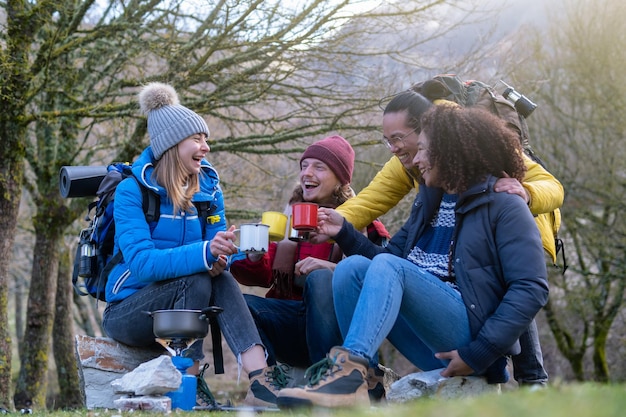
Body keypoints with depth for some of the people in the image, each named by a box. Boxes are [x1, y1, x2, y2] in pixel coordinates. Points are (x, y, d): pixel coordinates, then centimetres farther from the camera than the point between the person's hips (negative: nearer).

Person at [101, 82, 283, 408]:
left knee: (217, 275, -26)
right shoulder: (132, 190, -14)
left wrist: (219, 259, -30)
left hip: (178, 309, 4)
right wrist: (204, 253, -41)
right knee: (196, 279, -30)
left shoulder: (208, 188, 3)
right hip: (127, 311, -4)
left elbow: (218, 252, -4)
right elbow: (141, 262, -27)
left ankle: (259, 378, -41)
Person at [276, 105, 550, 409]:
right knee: (353, 266, -10)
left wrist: (479, 353, -17)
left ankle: (349, 373, -43)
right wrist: (344, 233, 7)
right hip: (429, 346, 7)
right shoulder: (429, 203, 22)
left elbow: (531, 289, -12)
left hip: (467, 335, -7)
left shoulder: (503, 206, -1)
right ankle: (363, 387, -23)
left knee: (389, 267, -24)